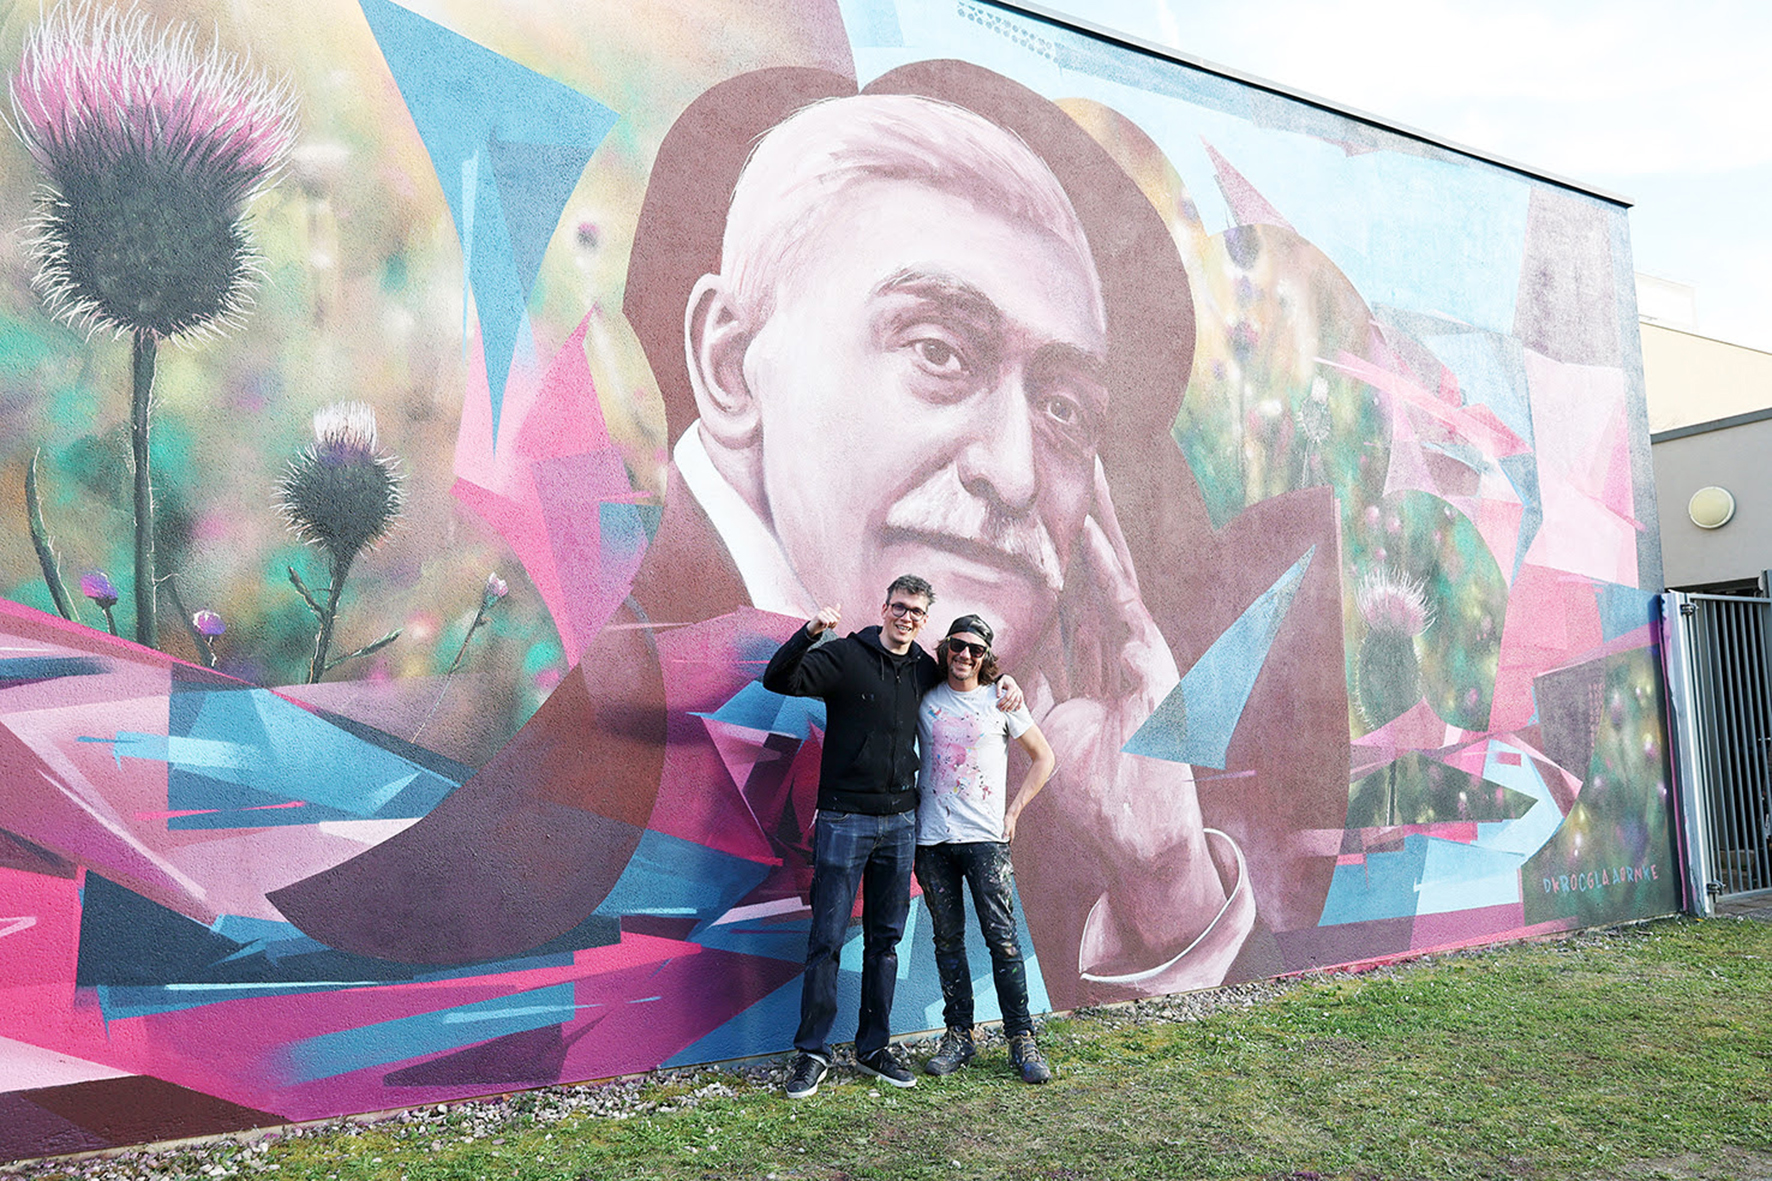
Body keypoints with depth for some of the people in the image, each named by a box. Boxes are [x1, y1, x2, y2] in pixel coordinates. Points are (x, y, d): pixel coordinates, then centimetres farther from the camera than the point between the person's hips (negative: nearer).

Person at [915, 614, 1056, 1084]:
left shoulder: (1001, 701, 4)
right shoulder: (924, 699, 6)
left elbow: (1044, 758, 11)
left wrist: (1013, 811, 4)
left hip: (985, 838, -2)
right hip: (931, 839, 2)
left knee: (1001, 938, -4)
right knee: (948, 939, 7)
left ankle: (1022, 1039, 4)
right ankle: (958, 1035, 18)